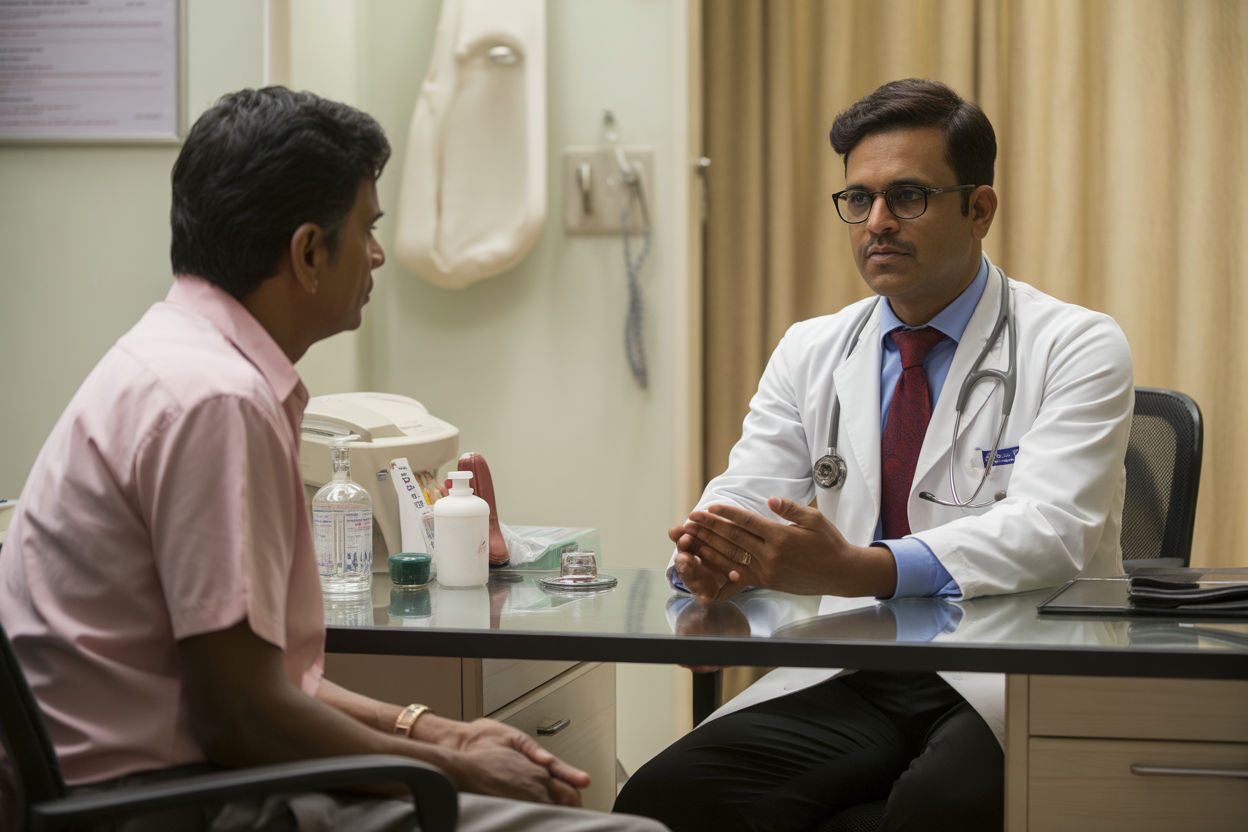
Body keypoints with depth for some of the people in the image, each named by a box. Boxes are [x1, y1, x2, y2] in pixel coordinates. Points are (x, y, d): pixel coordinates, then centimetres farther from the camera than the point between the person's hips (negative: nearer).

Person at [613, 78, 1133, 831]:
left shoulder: (1078, 347, -2)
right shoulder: (809, 354, 15)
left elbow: (1050, 528, -17)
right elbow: (743, 499, 7)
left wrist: (855, 569, -32)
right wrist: (708, 555, -21)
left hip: (1013, 685, -4)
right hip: (854, 680, 4)